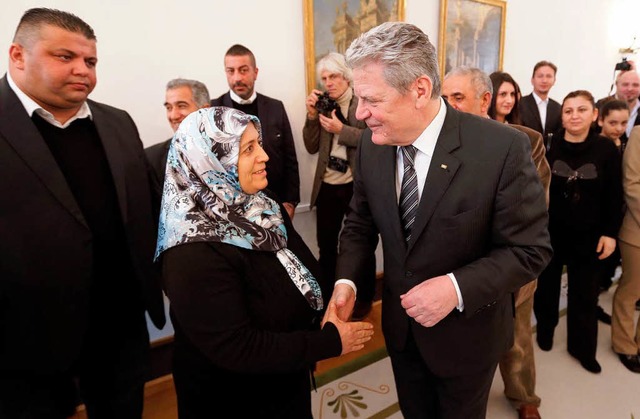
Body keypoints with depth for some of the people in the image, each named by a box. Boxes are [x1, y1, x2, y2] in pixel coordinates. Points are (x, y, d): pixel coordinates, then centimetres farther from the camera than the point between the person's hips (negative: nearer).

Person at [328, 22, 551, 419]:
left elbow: (531, 248, -18)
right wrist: (347, 279, -14)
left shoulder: (503, 148, -25)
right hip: (400, 324, 4)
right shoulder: (371, 145, -10)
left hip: (466, 332, -4)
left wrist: (458, 288, -31)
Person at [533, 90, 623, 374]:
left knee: (584, 294, 11)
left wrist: (610, 233, -4)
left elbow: (614, 196, -1)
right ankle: (545, 329, 39)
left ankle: (582, 347, 29)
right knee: (546, 286, 15)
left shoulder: (606, 150, -5)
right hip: (550, 233, 0)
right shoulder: (549, 146, -7)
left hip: (589, 236, 0)